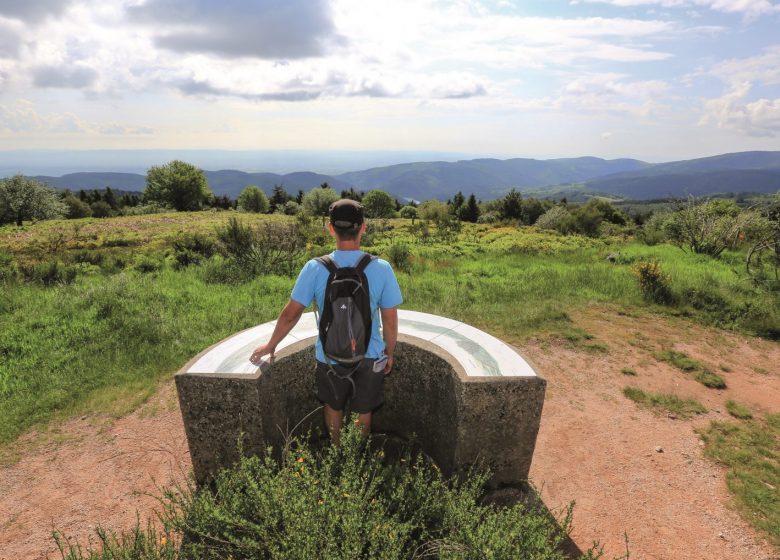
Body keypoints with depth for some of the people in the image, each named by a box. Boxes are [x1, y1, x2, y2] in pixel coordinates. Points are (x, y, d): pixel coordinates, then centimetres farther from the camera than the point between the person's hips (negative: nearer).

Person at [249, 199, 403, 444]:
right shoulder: (381, 268, -17)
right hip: (369, 357, 0)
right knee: (363, 411, 22)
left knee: (333, 407, 28)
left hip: (329, 357, 1)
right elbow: (390, 321, -10)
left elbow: (290, 314, -10)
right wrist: (389, 354, 7)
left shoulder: (315, 269, -18)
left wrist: (270, 346, 7)